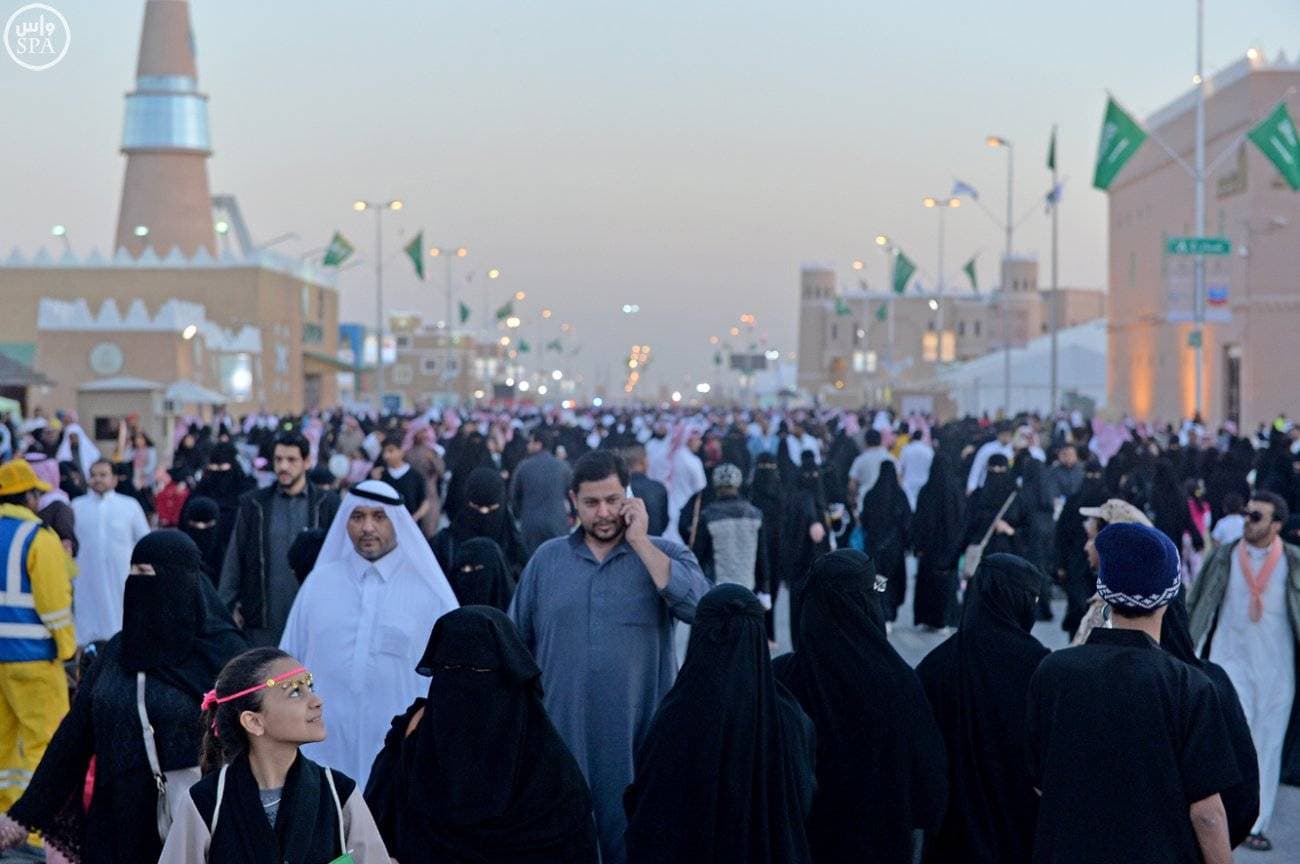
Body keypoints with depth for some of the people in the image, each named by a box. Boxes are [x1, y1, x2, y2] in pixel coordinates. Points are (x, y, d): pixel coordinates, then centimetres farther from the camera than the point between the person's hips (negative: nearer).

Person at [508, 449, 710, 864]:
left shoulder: (665, 554, 2)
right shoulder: (547, 558, 7)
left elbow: (699, 607, -19)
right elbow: (516, 644, 11)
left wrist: (639, 540, -14)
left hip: (638, 736, -1)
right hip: (561, 734, 2)